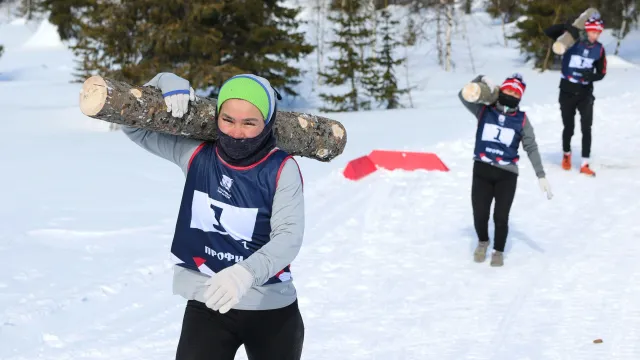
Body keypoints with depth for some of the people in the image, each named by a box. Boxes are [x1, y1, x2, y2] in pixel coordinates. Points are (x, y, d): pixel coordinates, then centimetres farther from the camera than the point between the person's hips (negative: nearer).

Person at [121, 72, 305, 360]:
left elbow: (289, 235, -22)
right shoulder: (196, 155, -3)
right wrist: (166, 82, -12)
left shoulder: (282, 170, -12)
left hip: (272, 309, -1)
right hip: (206, 305, 1)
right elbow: (134, 126, 5)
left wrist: (246, 273, -39)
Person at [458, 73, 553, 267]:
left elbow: (531, 148, 3)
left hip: (507, 174, 0)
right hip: (482, 171, 0)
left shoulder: (521, 119, 3)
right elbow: (463, 95, -4)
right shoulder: (484, 111, 4)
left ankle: (498, 251, 24)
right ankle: (482, 241, 32)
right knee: (479, 214, -2)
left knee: (501, 217, -3)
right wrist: (481, 79, -15)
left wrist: (541, 175, -4)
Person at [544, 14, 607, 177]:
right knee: (569, 128, 9)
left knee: (586, 129, -6)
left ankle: (585, 164, -1)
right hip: (567, 92, -2)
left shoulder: (599, 49, -1)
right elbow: (548, 32, -18)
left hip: (585, 93, 2)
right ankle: (566, 154, 36)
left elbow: (601, 72, 5)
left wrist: (592, 75, -18)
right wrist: (567, 27, -34)